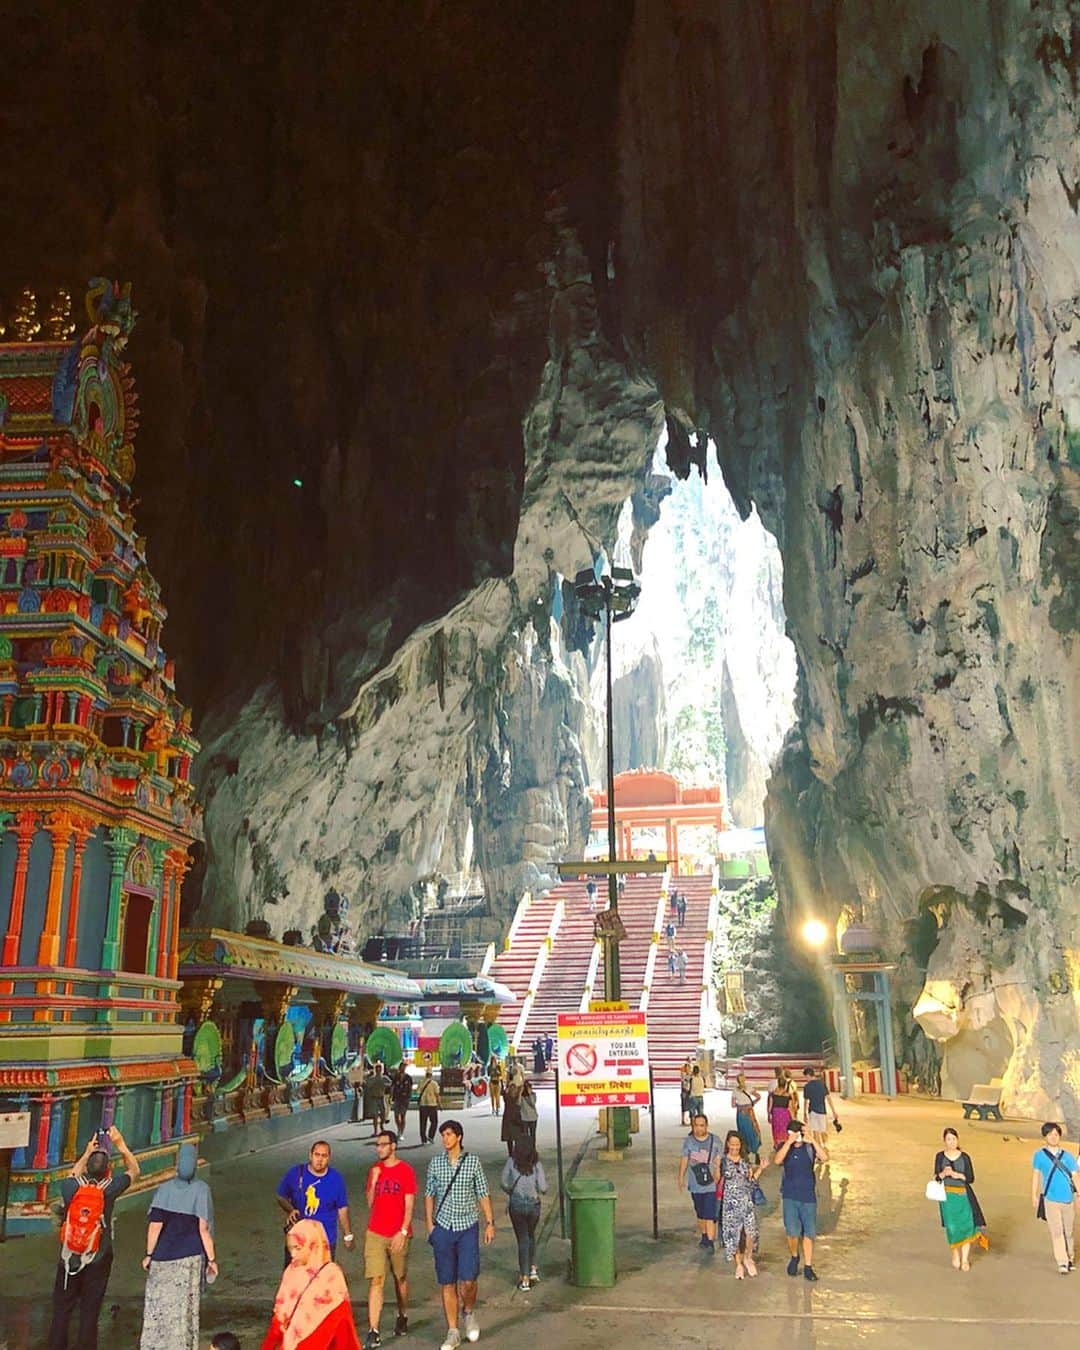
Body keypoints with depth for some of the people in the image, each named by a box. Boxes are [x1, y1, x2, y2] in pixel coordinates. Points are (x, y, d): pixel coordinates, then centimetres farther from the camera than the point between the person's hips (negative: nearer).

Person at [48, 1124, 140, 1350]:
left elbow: (73, 1176, 14)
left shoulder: (70, 1187, -13)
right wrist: (121, 1143, 6)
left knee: (61, 1310, 12)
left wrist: (87, 1153, 18)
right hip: (98, 1261, -1)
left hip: (69, 1259, 2)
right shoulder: (109, 1189, -15)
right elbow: (134, 1171, 4)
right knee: (89, 1312, 7)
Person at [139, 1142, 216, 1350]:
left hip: (163, 1257, 1)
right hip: (190, 1257, -1)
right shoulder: (201, 1190, -7)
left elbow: (155, 1225, -6)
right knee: (184, 1308, 9)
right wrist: (211, 1258, -3)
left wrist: (149, 1254, 5)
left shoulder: (164, 1189, -4)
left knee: (157, 1307, 14)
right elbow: (204, 1228, -8)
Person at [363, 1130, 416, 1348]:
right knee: (375, 1280, -5)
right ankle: (373, 1332, -5)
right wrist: (373, 1181, -8)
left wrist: (403, 1232, -14)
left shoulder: (405, 1170, -7)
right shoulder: (375, 1170, 5)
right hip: (375, 1234, 2)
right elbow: (370, 1203, 7)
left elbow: (409, 1205, -8)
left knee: (400, 1277, 14)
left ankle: (403, 1317, 36)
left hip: (398, 1235, -2)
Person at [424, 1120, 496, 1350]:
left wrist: (490, 1222, 0)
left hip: (468, 1227, -1)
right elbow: (429, 1195, 9)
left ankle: (469, 1312, 22)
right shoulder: (435, 1163, 2)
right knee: (447, 1282, 4)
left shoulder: (473, 1161, -1)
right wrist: (429, 1224, 3)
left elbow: (483, 1194, 3)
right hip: (443, 1228, 1)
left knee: (468, 1279, -9)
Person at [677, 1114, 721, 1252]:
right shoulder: (688, 1141, -2)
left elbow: (718, 1161, -3)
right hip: (695, 1185, 3)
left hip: (711, 1184, -3)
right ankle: (704, 1237, 35)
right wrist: (680, 1178, 9)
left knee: (710, 1215, -10)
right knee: (700, 1214, 17)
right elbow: (684, 1160, 8)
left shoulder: (715, 1140, -8)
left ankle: (710, 1242, -5)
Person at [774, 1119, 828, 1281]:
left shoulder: (810, 1147, -4)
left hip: (808, 1196, 0)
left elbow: (825, 1157, -21)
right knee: (792, 1232, -3)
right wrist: (789, 1142, -28)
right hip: (790, 1196, 0)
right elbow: (777, 1160, -23)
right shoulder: (784, 1147, -3)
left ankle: (808, 1267, 19)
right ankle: (794, 1257, 25)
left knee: (809, 1233, 6)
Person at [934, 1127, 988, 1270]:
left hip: (963, 1194, 0)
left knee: (966, 1225, -4)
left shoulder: (964, 1157, -3)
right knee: (952, 1227, 3)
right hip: (947, 1195, 0)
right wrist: (944, 1173, -20)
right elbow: (937, 1177, 0)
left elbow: (971, 1178, -2)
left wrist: (958, 1175, -18)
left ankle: (965, 1259, 8)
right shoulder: (940, 1156, -1)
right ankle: (955, 1257, 21)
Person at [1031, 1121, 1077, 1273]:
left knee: (1068, 1231, 13)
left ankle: (1069, 1258, 30)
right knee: (1056, 1231, -8)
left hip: (1068, 1198, 2)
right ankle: (1062, 1263, -6)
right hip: (1050, 1199, -2)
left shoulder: (1068, 1156, 2)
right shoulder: (1039, 1155, 0)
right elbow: (1035, 1176, 6)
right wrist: (1034, 1196, 6)